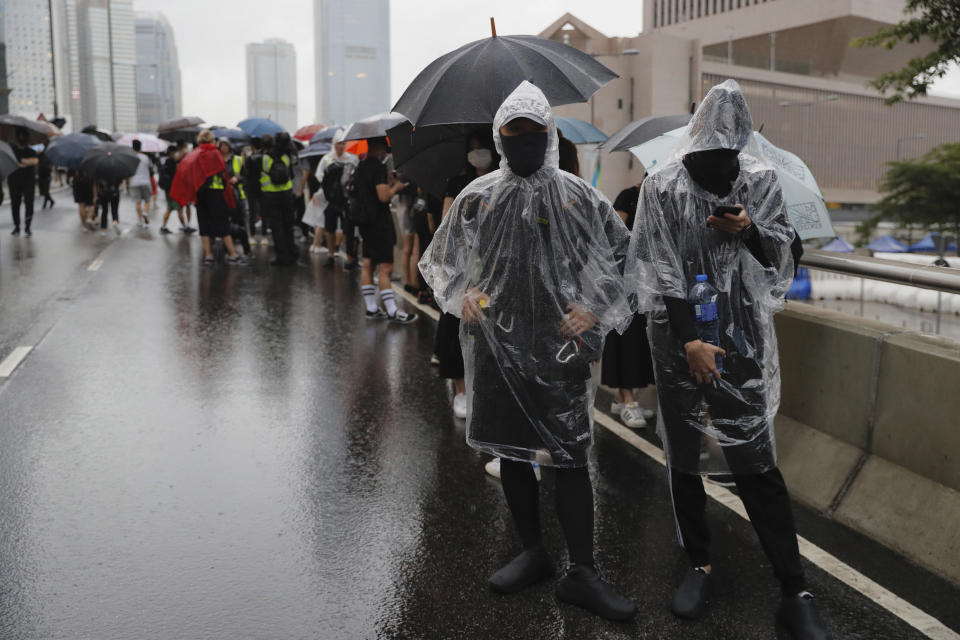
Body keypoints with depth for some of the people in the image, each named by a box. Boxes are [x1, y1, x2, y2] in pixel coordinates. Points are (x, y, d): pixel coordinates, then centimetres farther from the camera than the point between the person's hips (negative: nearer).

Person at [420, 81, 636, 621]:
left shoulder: (579, 198, -1)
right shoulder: (478, 197, 5)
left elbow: (627, 257, 6)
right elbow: (442, 257, 16)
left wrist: (596, 309, -5)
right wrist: (462, 295, -1)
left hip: (561, 345, -2)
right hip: (499, 342, 3)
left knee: (571, 458, -3)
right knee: (511, 451, 11)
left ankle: (581, 574, 9)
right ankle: (534, 554, 28)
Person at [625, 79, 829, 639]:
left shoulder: (761, 179, 2)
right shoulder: (663, 188, -4)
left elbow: (782, 251, 8)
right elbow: (662, 269, -7)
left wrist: (749, 230, -14)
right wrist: (690, 341, -11)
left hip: (743, 338, 0)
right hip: (681, 337, 0)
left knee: (755, 459, -3)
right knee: (684, 456, 8)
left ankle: (796, 591, 6)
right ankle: (700, 564, 26)